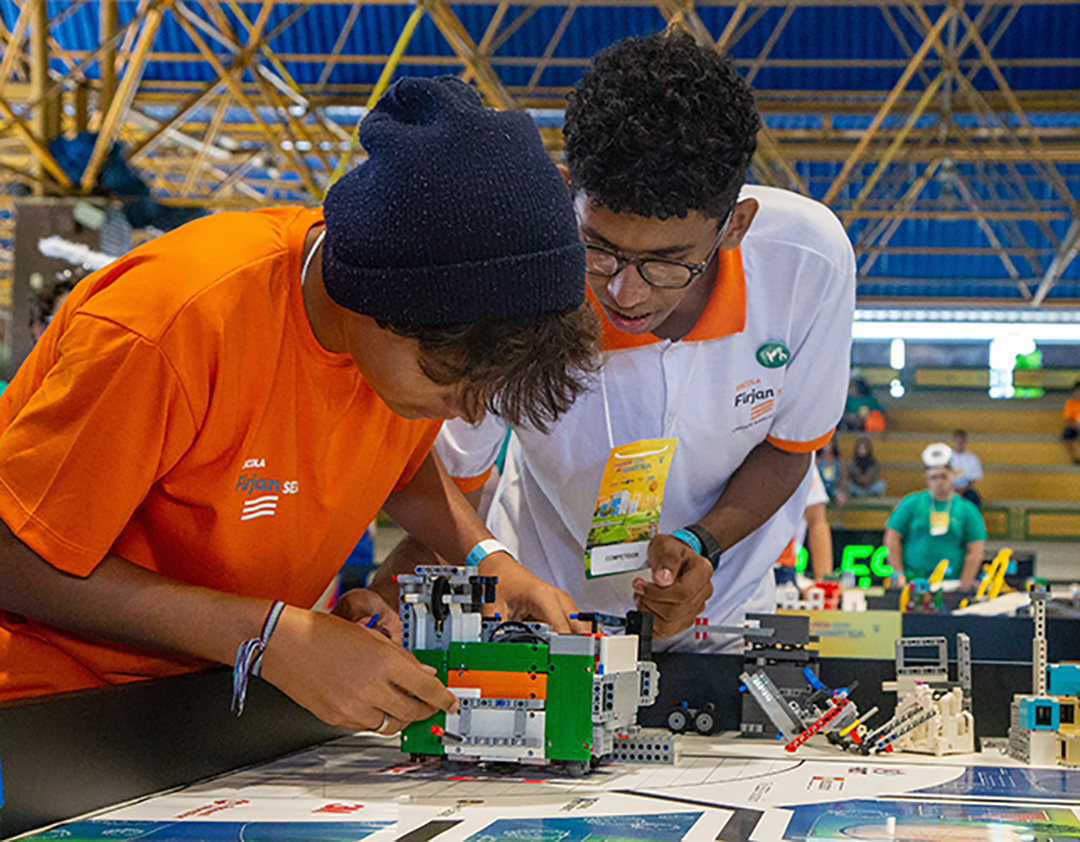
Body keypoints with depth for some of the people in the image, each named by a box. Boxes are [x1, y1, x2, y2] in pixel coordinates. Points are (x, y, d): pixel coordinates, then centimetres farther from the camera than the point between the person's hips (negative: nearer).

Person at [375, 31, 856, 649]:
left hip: (722, 606, 1)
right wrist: (393, 590, -32)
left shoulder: (810, 261, -24)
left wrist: (699, 546, -23)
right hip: (543, 614, -1)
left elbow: (787, 448, -5)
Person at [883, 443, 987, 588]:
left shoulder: (968, 510, 11)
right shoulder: (911, 503, 10)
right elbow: (892, 538, 8)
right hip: (913, 581, -1)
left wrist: (964, 584, -5)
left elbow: (975, 552, 6)